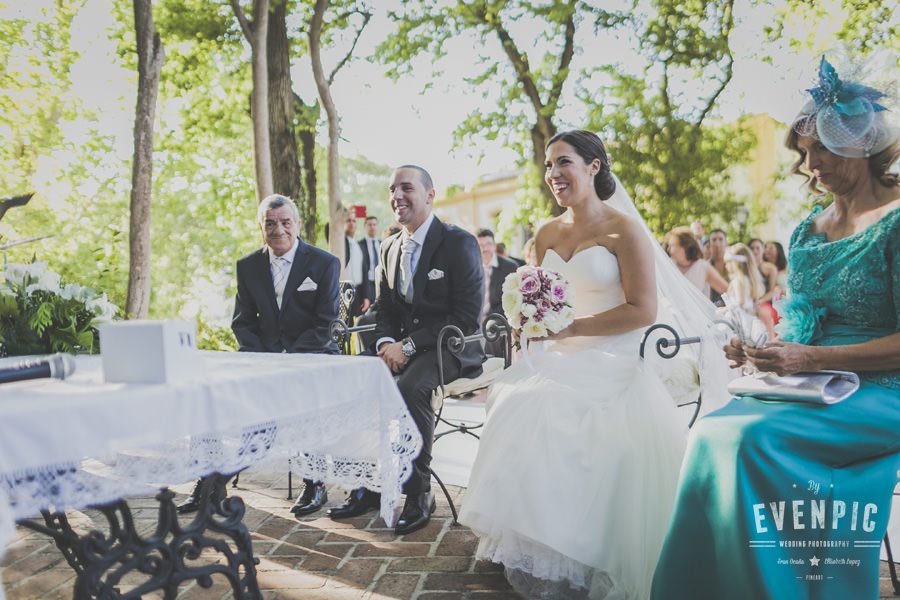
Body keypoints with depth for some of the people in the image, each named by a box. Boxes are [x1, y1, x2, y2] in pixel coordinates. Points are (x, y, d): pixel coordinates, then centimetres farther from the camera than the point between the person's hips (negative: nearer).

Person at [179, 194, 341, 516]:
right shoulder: (248, 266, 9)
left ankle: (314, 483, -17)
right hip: (262, 354, 4)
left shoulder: (325, 263, -4)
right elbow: (242, 321, 9)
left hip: (312, 354, -4)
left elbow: (326, 325, -8)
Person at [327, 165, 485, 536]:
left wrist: (410, 344, -21)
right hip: (402, 348, 7)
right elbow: (385, 309, 16)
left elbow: (468, 315, -17)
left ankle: (419, 494, -16)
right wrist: (385, 344, -8)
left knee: (410, 386, -33)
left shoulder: (459, 243, -10)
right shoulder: (389, 248, 12)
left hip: (452, 349, -7)